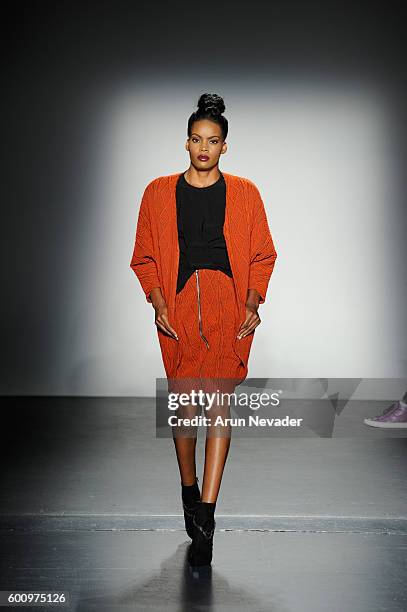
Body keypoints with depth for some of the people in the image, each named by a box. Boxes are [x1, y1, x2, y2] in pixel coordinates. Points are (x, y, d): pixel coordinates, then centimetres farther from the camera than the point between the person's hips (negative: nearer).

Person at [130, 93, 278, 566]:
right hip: (178, 307, 1)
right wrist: (158, 305, -3)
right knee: (184, 403, 7)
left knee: (218, 402, -10)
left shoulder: (244, 193, 8)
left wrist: (253, 304, -3)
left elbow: (262, 256, 10)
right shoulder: (159, 193, 9)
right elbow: (144, 257, 10)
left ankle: (205, 513, -8)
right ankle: (189, 489, 29)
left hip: (229, 307, -1)